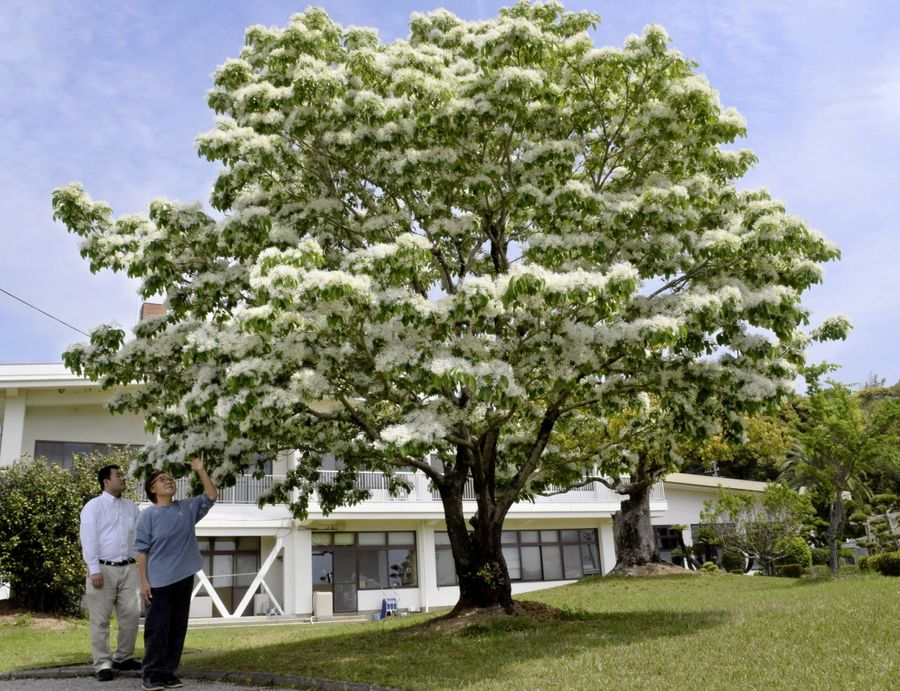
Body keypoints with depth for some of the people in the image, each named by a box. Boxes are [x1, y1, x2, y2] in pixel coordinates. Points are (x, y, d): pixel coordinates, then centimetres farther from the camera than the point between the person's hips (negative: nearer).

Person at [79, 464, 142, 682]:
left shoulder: (131, 507, 14)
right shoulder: (94, 506, -1)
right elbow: (88, 539, -8)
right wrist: (95, 569, -15)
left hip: (128, 568, 5)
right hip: (103, 568, -5)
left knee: (131, 614, 5)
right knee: (100, 619, 0)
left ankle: (123, 657, 21)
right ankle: (102, 664, 7)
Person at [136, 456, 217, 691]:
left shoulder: (187, 508, 8)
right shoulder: (148, 515, -3)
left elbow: (211, 496, 4)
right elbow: (142, 551, -4)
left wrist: (200, 470, -4)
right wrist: (144, 581, -9)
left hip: (184, 578, 4)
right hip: (159, 581, -4)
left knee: (178, 627, 8)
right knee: (157, 627, 0)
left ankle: (168, 672, 17)